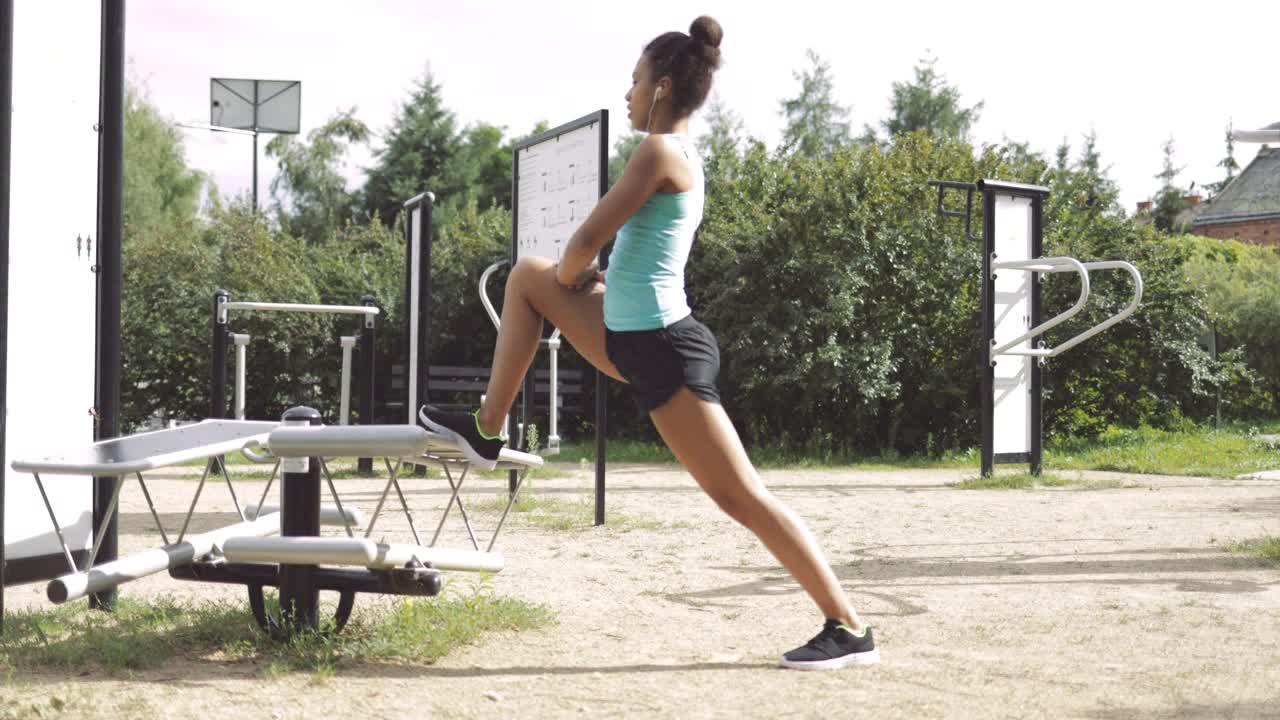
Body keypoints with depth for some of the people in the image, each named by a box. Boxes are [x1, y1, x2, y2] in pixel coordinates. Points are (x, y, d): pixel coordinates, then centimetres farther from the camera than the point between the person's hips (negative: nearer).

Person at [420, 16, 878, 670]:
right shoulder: (685, 155, 15)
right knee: (528, 277, 19)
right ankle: (487, 431, 23)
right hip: (633, 337, 10)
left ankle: (849, 630, -1)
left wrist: (570, 274, 6)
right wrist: (576, 277, 13)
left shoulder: (658, 150, -14)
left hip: (663, 350, -10)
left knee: (740, 495, -7)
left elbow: (589, 238, -15)